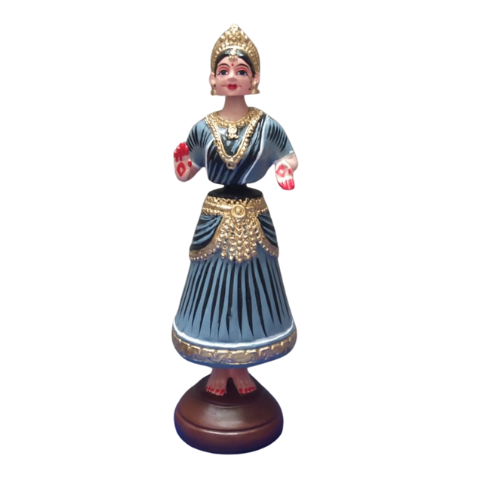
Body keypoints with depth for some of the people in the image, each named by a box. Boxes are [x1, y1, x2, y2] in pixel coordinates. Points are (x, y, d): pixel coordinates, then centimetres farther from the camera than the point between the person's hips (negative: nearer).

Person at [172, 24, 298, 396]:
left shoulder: (267, 125, -4)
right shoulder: (203, 127, -1)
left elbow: (290, 158, 8)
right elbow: (188, 171, 6)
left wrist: (286, 169, -15)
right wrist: (181, 168, -16)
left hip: (254, 219, 0)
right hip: (215, 218, 0)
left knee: (250, 289, 10)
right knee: (215, 289, 7)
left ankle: (241, 365, 32)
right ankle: (218, 367, 29)